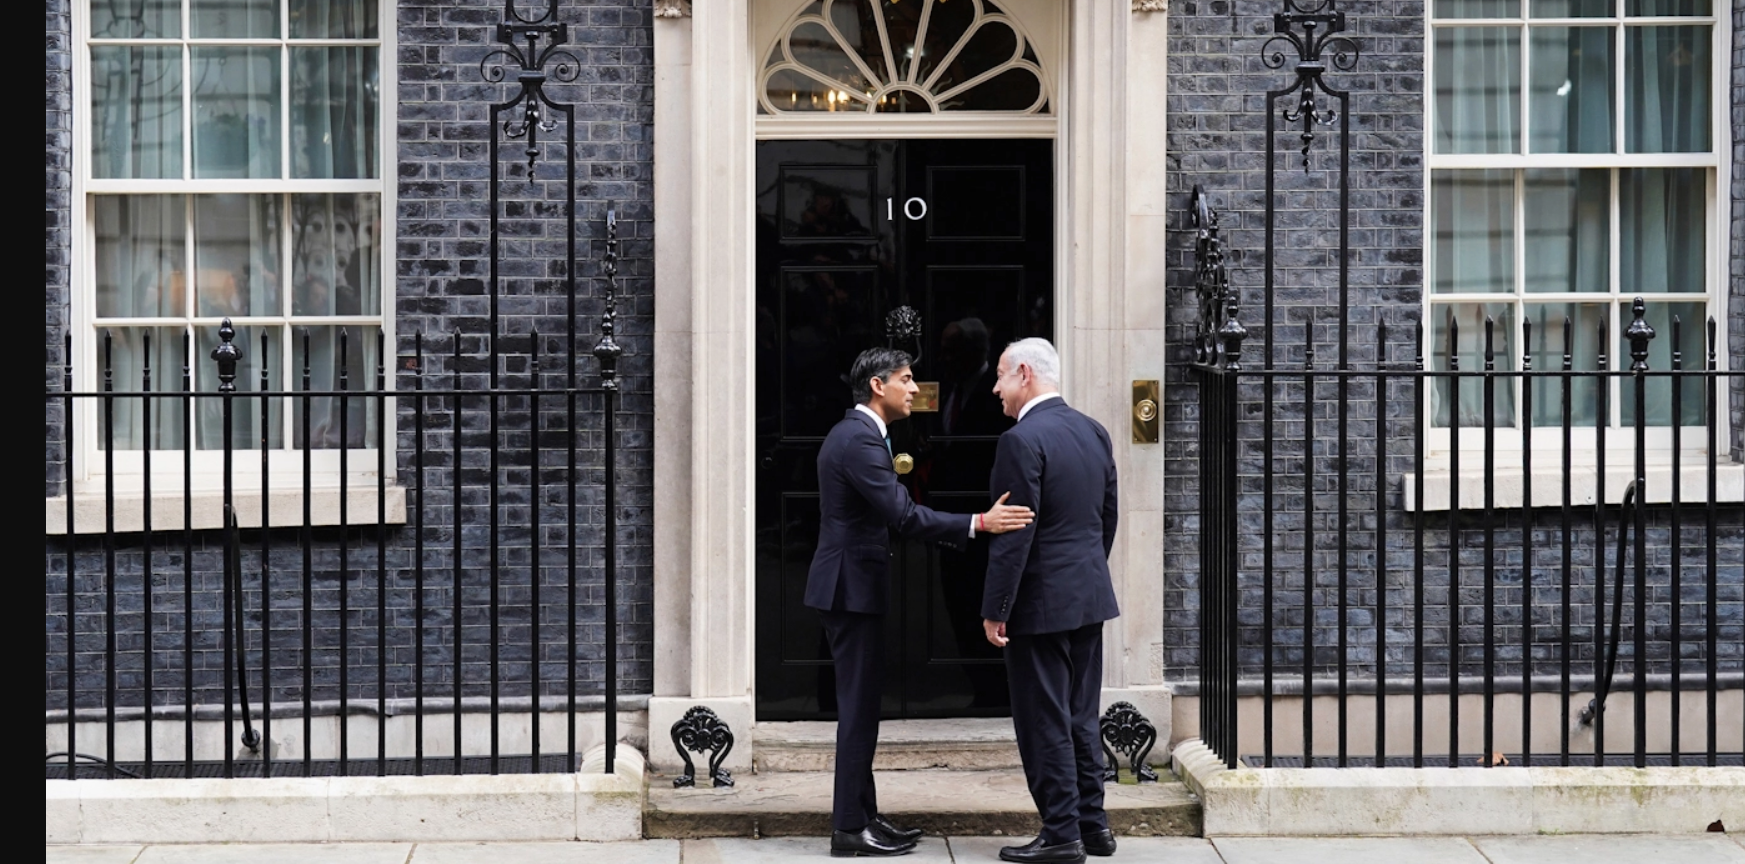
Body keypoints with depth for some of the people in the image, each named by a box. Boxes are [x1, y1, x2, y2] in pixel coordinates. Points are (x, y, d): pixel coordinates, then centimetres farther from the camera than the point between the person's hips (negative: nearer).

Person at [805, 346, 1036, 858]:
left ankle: (861, 815, 21)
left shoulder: (854, 434, 15)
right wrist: (979, 524, -29)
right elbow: (903, 516, -26)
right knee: (859, 707, -5)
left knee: (861, 704, 14)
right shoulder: (860, 440, -18)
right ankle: (850, 829, 0)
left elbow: (889, 514, 20)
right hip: (850, 587, -11)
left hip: (850, 585, 11)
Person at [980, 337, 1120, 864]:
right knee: (1080, 717, 15)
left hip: (1040, 602, -8)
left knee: (1044, 723, 0)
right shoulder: (1094, 432, 8)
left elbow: (1014, 534, -19)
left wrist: (994, 610, -14)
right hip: (1089, 598, 8)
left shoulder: (1022, 441, -17)